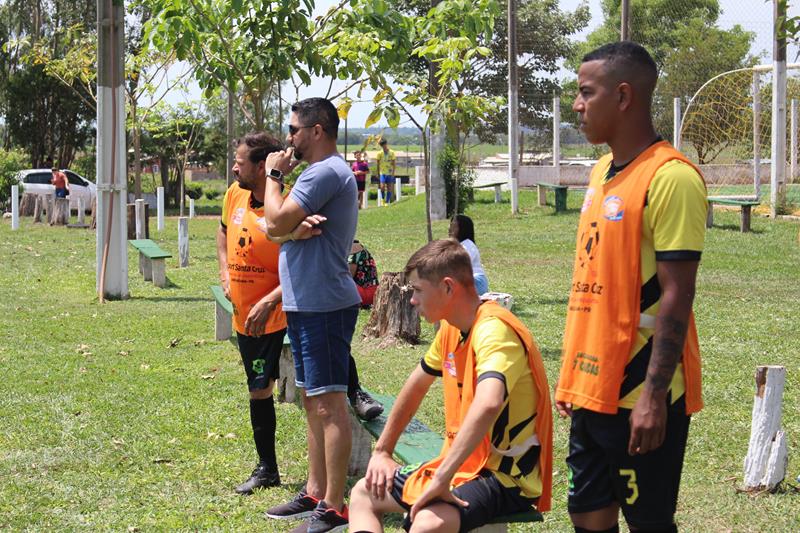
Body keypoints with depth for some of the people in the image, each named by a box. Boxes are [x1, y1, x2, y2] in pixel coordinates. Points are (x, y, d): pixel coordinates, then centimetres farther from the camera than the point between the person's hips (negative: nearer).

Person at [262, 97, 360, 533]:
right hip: (309, 304, 11)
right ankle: (315, 494, 27)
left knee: (329, 403, -9)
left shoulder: (325, 173, -16)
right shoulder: (327, 173, 20)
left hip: (324, 306, -11)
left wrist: (274, 175, -7)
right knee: (314, 401, 17)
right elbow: (289, 229, 18)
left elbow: (276, 223, -21)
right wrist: (276, 297, 11)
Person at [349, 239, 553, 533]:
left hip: (507, 478, -10)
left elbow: (488, 404, -42)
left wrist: (441, 480, -40)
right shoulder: (452, 329, 6)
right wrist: (382, 451, 24)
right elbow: (417, 385, 23)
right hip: (462, 464, 10)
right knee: (364, 493, 16)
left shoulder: (494, 330, -24)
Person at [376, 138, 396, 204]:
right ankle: (383, 200, 6)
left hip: (390, 173, 1)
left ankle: (387, 202, 11)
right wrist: (378, 173, 4)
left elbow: (394, 164, 1)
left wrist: (393, 173, -7)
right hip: (382, 173, -1)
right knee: (382, 187, -16)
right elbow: (378, 164, 6)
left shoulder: (392, 152, -1)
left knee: (389, 188, 1)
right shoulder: (380, 153, -1)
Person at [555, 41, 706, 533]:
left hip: (641, 396, -8)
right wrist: (574, 377, 16)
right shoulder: (602, 172, 12)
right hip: (594, 389, 8)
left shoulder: (670, 178, -15)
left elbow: (676, 296, -18)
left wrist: (653, 396, -21)